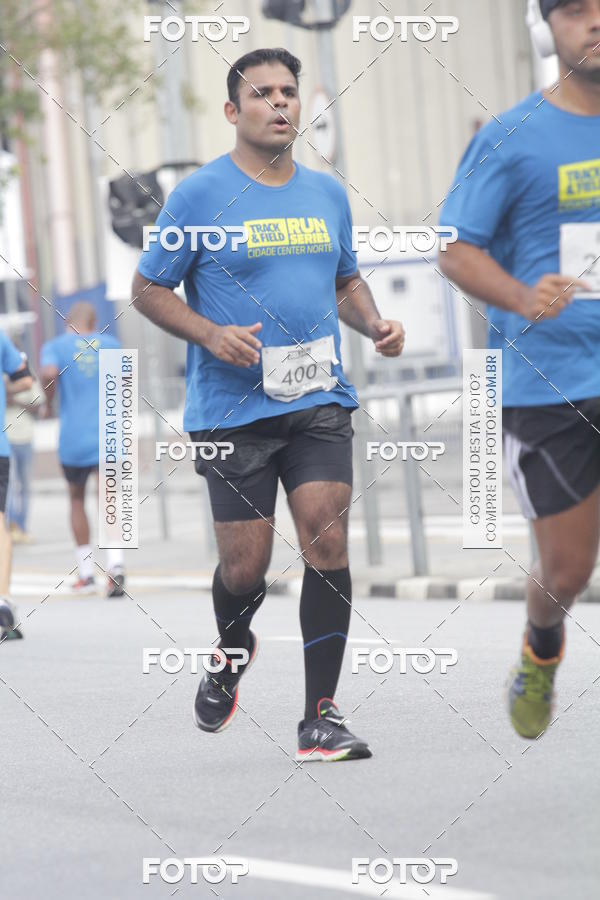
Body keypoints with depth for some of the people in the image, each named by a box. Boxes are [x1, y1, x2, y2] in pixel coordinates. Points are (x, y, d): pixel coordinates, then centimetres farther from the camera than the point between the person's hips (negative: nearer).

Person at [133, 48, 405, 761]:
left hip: (321, 402, 3)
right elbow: (147, 289, 0)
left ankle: (321, 717, -5)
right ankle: (231, 653, 36)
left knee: (326, 543, -10)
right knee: (244, 566, 0)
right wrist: (211, 335, -16)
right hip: (232, 408, -3)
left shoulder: (327, 193, 11)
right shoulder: (200, 194, -3)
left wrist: (373, 325, 3)